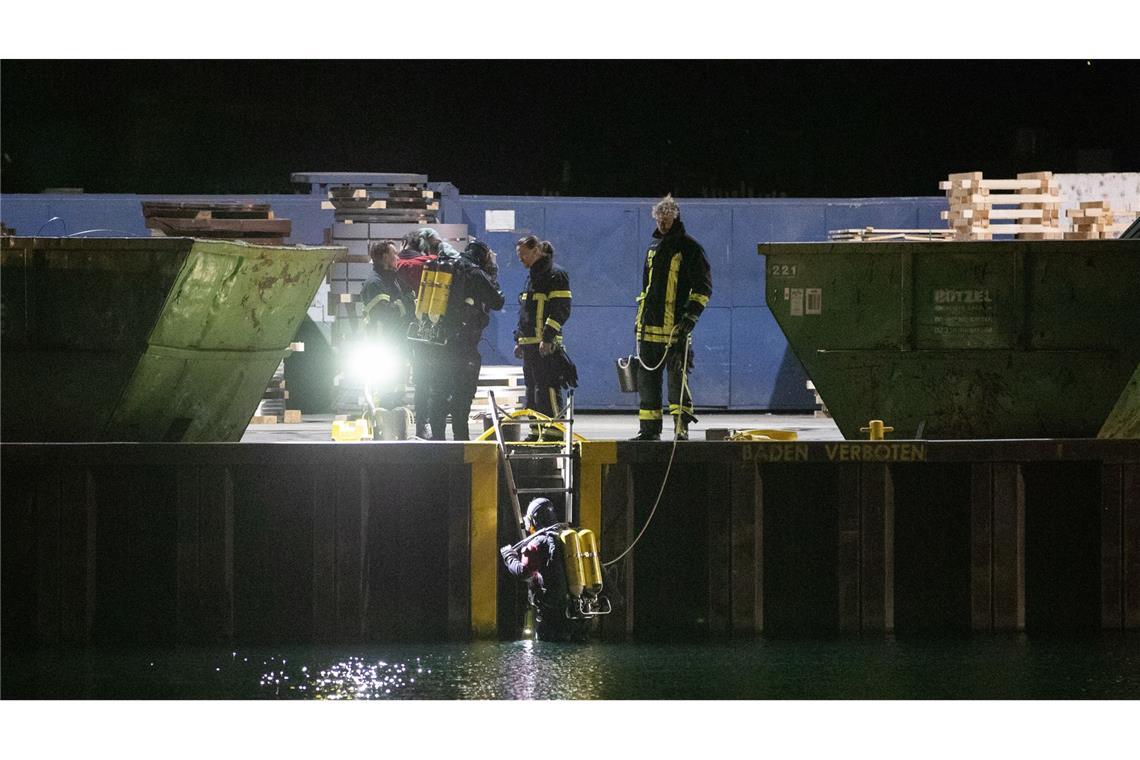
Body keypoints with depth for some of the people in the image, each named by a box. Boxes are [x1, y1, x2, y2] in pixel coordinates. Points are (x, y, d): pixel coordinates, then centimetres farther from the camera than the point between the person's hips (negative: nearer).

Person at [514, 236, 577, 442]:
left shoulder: (555, 275, -7)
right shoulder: (532, 276, 22)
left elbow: (561, 310, -15)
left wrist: (548, 337, -21)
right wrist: (519, 341, 23)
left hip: (546, 345, -10)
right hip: (530, 344, 10)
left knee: (547, 388, -14)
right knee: (532, 391, 10)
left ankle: (554, 431, -15)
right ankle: (537, 431, 15)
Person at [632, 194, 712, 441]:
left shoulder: (690, 249, -3)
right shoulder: (653, 248, 19)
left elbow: (703, 287, -7)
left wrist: (691, 315, -16)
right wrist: (639, 316, 22)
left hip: (675, 326, -7)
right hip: (650, 326, 7)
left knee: (677, 375, -10)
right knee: (647, 376, 7)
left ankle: (681, 427, -7)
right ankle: (650, 429, 13)